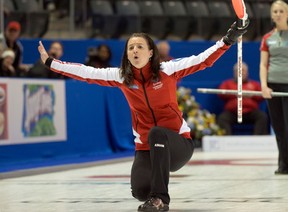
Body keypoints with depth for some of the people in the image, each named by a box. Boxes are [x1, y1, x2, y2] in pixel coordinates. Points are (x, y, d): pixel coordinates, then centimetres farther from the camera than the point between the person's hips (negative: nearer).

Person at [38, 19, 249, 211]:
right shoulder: (121, 76, -2)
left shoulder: (167, 70, -9)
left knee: (156, 133, -36)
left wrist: (228, 40, -23)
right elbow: (86, 73, -2)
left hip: (178, 143, -2)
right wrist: (50, 62, -5)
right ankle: (152, 193, 21)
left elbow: (203, 60, -13)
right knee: (141, 191, -21)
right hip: (146, 147, 2)